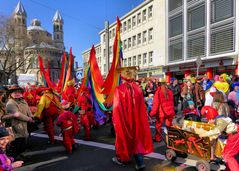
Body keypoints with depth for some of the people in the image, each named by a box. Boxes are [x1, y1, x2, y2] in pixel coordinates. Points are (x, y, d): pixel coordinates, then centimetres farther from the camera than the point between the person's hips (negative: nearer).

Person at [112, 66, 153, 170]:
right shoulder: (137, 88, -6)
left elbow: (117, 107, -15)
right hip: (136, 118, 3)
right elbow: (142, 107, -1)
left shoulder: (119, 89, -17)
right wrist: (141, 118, 10)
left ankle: (121, 159, 35)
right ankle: (140, 162, 15)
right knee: (136, 137, 16)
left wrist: (115, 119, -2)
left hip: (123, 118, -3)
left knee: (123, 137, 16)